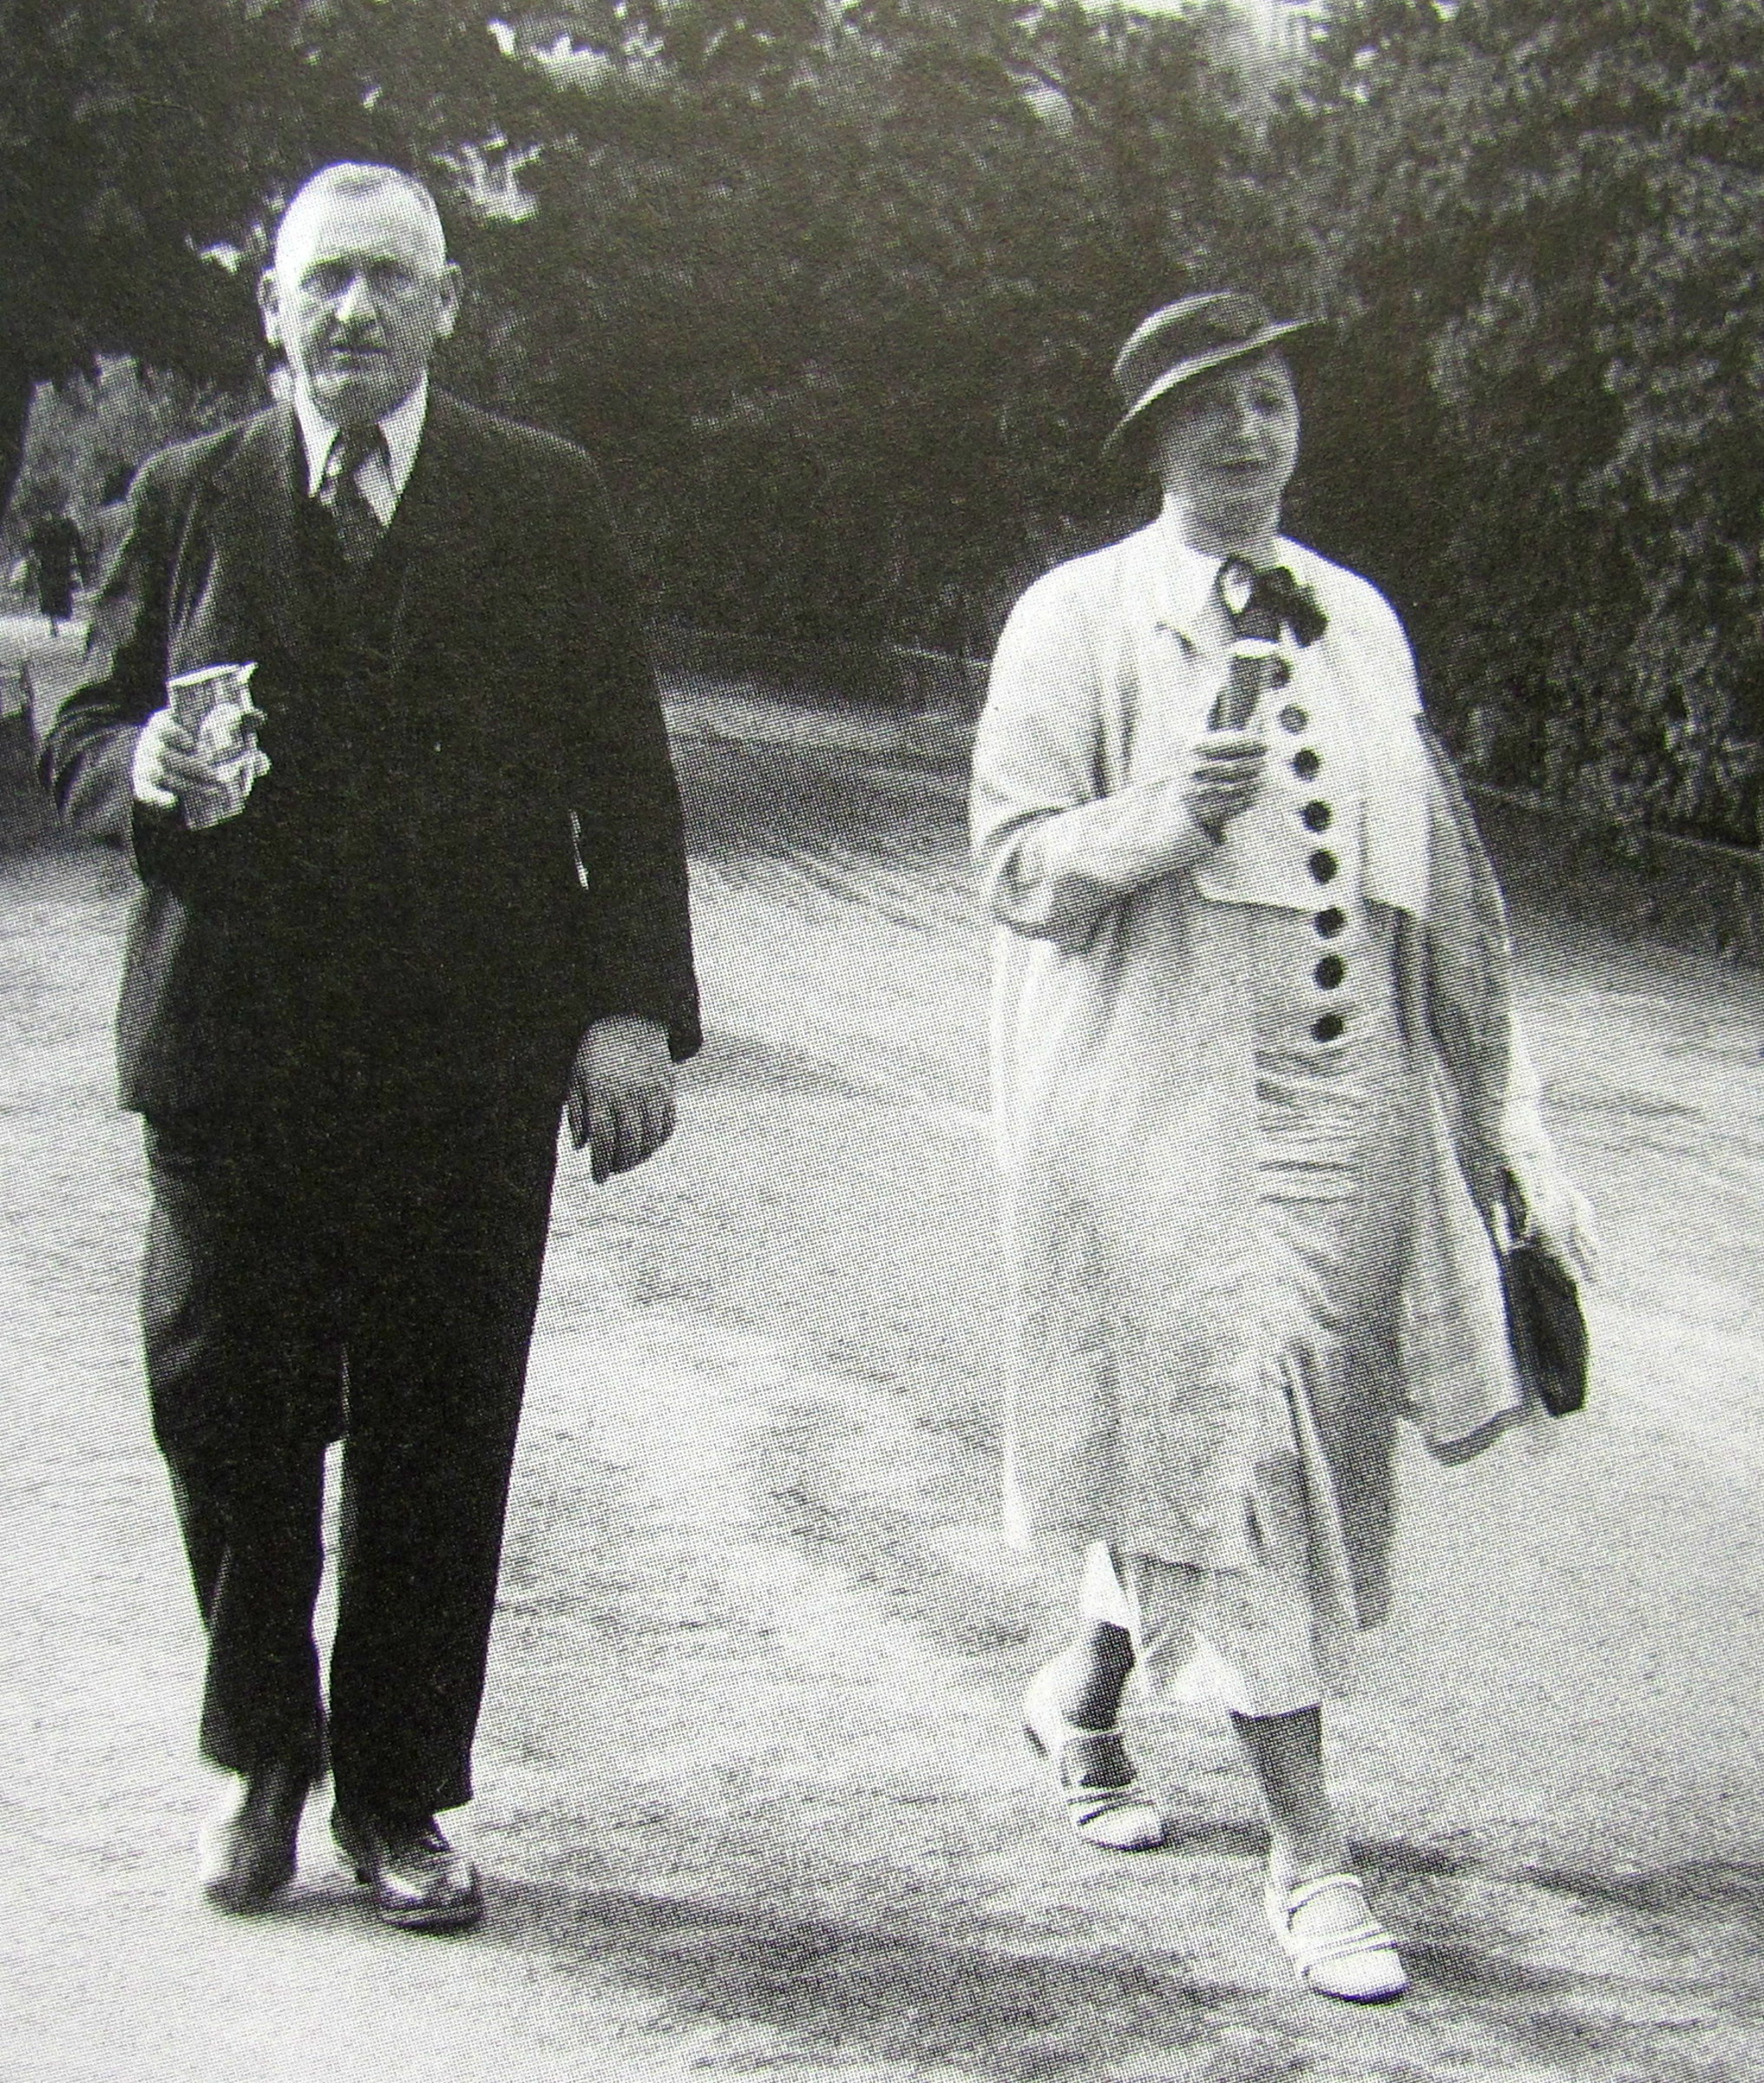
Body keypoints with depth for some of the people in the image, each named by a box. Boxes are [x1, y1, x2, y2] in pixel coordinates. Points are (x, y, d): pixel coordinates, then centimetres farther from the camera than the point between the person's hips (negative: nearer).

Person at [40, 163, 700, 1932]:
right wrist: (143, 770, -13)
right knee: (222, 1418, 4)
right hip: (231, 1041, 1)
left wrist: (632, 1007, -4)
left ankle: (398, 1792, 20)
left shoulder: (544, 499, 7)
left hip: (472, 1056, 0)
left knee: (440, 1445, 5)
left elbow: (622, 775, 5)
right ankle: (259, 1761, 26)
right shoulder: (185, 498, 8)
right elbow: (76, 739, 11)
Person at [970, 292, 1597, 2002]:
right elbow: (1015, 864, -5)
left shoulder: (1358, 625, 13)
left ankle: (1084, 1693, 38)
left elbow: (1437, 879, 17)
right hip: (1161, 1106, -5)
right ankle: (1310, 1855, 0)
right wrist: (1167, 818, -24)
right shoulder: (1079, 622, -2)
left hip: (1350, 1101, 5)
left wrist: (1505, 1111, 14)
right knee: (1235, 1439, -7)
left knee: (1264, 1438, 12)